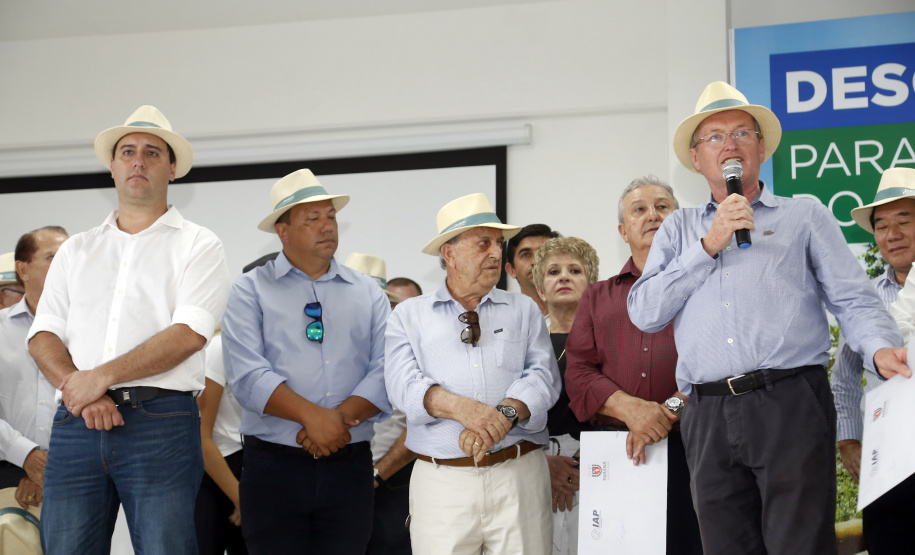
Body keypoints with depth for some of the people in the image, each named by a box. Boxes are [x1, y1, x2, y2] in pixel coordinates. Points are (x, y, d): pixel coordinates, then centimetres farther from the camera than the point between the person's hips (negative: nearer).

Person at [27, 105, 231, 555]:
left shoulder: (198, 245, 8)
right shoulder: (76, 251, 20)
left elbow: (189, 334, -7)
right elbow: (43, 337, 11)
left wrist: (102, 376, -12)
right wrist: (78, 390, -9)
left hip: (161, 421, -3)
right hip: (77, 421, 3)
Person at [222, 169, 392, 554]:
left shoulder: (370, 294, 13)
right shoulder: (251, 291, 4)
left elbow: (385, 371, 1)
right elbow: (247, 377, -10)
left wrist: (342, 417, -15)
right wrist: (312, 416, -19)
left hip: (350, 468, 2)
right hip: (274, 466, -2)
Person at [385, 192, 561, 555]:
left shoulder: (524, 311, 16)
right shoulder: (408, 316, 12)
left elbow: (543, 376, 1)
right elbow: (404, 387, -3)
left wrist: (506, 413, -18)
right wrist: (461, 407, -21)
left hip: (519, 474, 1)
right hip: (441, 480, -1)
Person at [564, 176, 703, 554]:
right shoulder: (597, 298, 22)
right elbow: (579, 373, 9)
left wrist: (670, 409, -17)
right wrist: (630, 408, -10)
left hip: (689, 450, -3)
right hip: (614, 452, 3)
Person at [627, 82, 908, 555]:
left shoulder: (805, 216, 16)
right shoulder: (678, 228, 21)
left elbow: (854, 301, 7)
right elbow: (644, 312, 8)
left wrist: (881, 348, -15)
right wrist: (709, 246, 2)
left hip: (790, 404, -2)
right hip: (709, 420, 3)